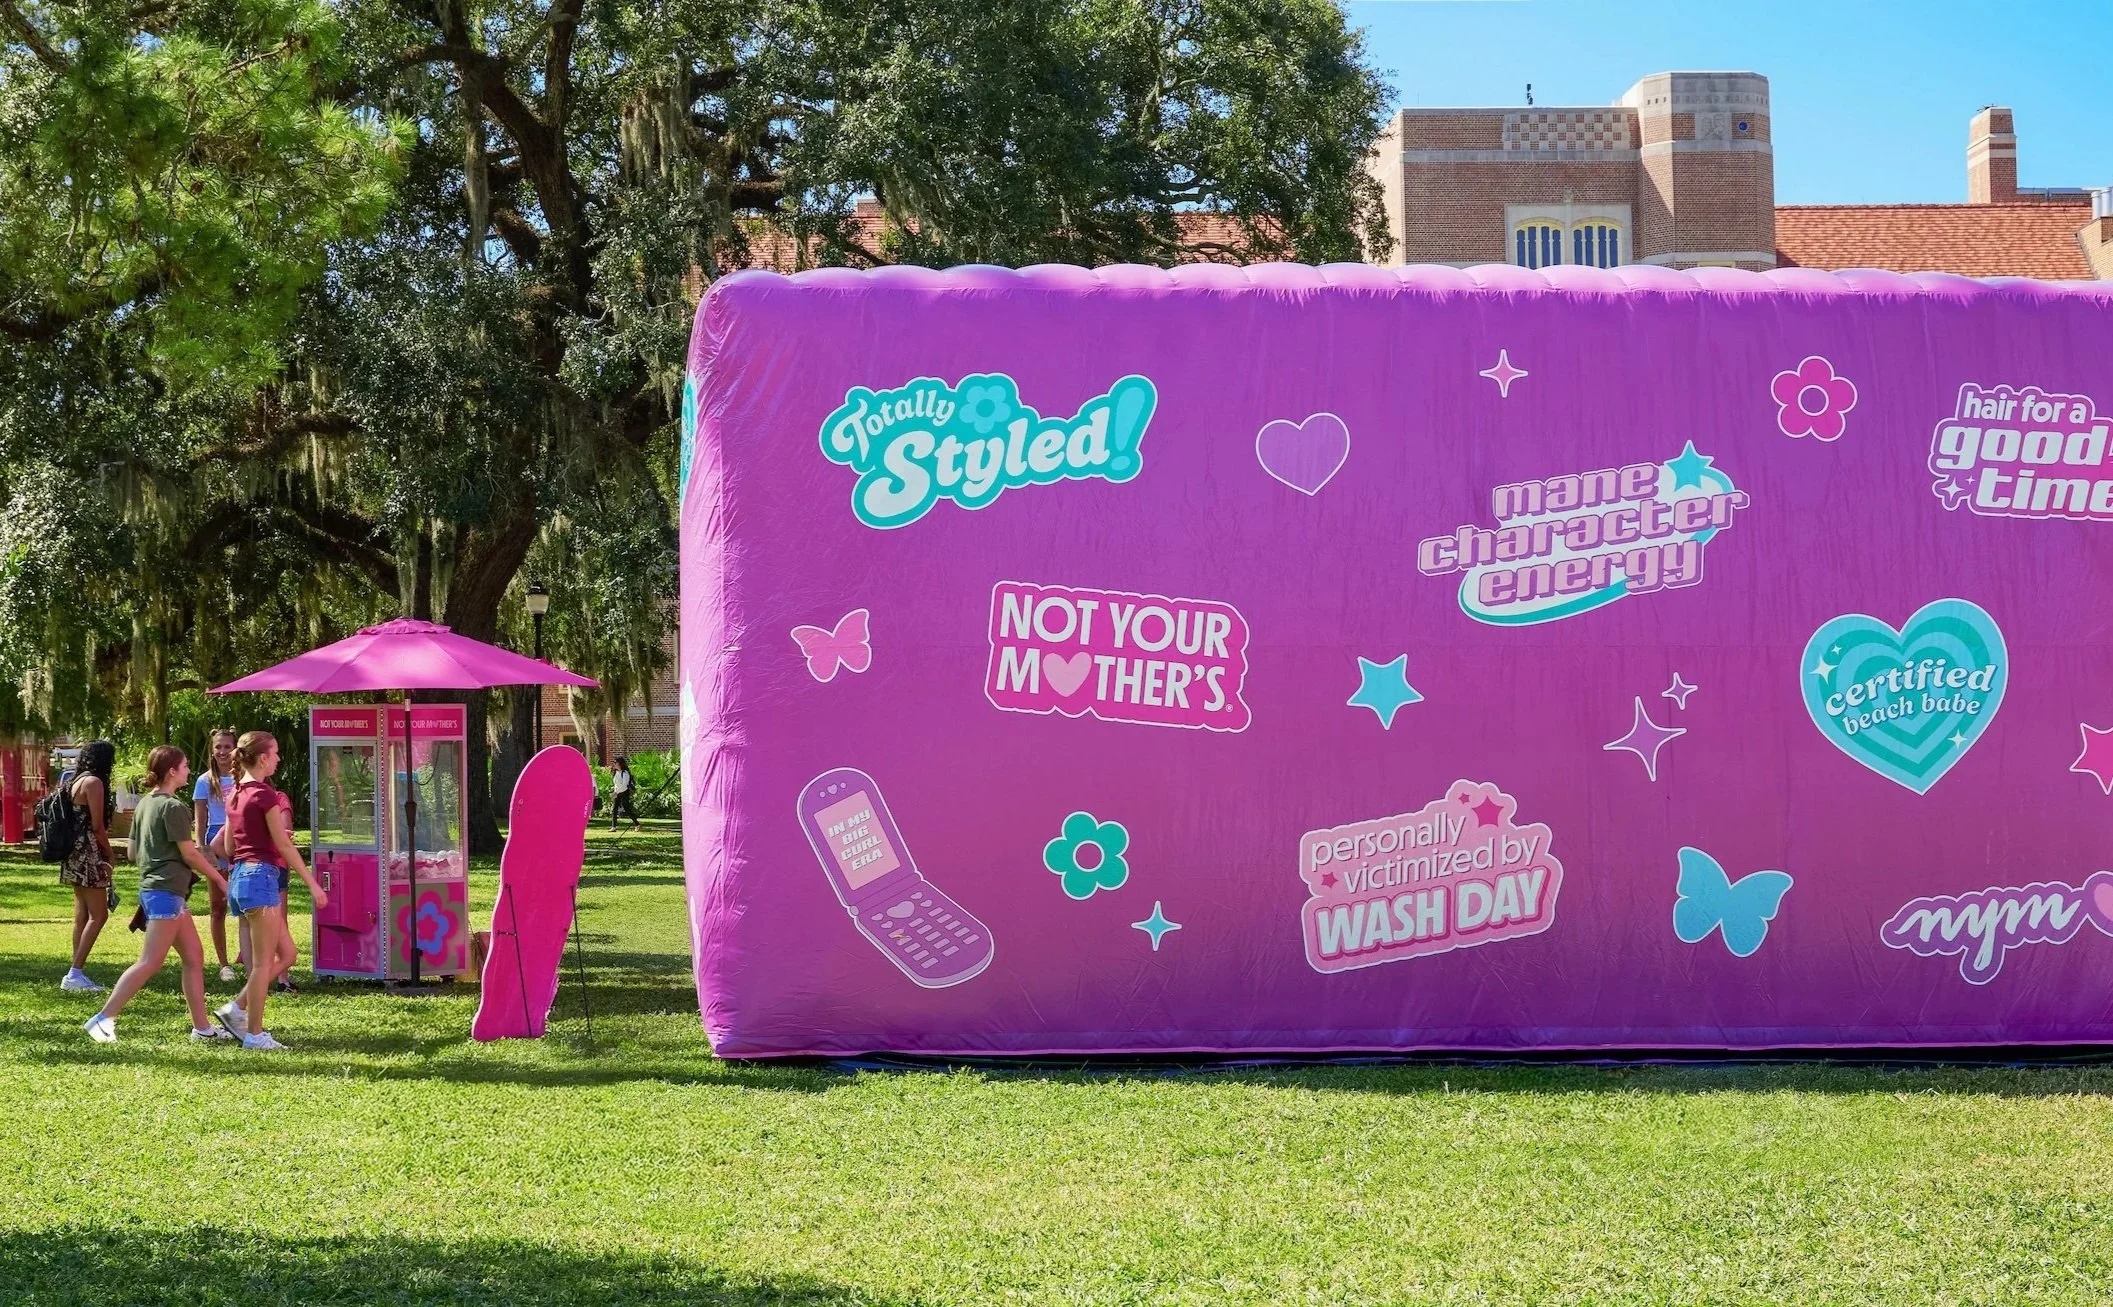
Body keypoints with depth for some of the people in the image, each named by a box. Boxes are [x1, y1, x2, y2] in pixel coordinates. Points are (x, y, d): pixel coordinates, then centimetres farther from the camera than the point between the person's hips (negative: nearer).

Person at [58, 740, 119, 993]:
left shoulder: (75, 781, 14)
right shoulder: (94, 782, -13)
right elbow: (97, 826, -15)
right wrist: (110, 855, -2)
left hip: (75, 853, 9)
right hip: (89, 853, -9)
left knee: (82, 915, 11)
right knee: (98, 915, -7)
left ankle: (77, 973, 12)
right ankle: (75, 974, -12)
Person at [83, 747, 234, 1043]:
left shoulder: (144, 804, 12)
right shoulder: (174, 807, -14)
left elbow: (134, 852, 16)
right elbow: (189, 854, -13)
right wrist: (219, 879, -2)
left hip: (151, 887, 10)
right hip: (167, 891, -10)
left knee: (194, 957, 11)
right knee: (150, 962, -9)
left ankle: (202, 1026, 12)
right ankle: (103, 1018, -10)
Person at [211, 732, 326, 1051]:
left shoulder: (237, 795, 13)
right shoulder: (265, 795, -12)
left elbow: (228, 848, 16)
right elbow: (285, 846, -13)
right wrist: (313, 884, -9)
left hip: (239, 878, 9)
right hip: (262, 877, -9)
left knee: (287, 955, 14)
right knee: (264, 962, -2)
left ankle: (236, 1010, 12)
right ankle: (254, 1034, 1)